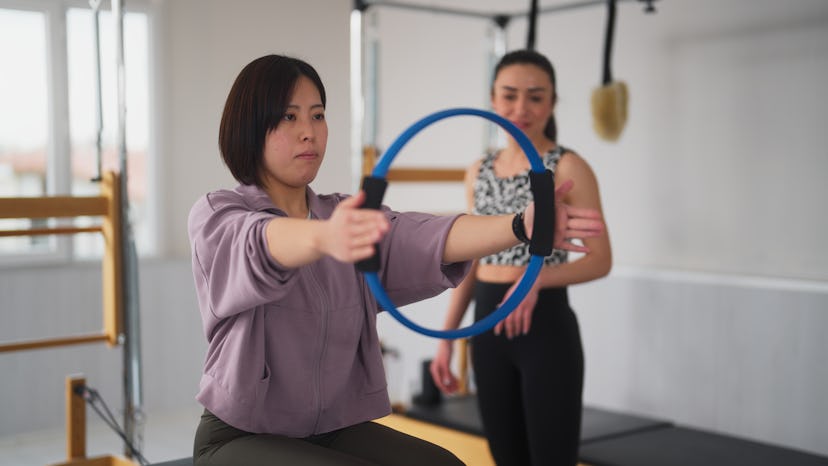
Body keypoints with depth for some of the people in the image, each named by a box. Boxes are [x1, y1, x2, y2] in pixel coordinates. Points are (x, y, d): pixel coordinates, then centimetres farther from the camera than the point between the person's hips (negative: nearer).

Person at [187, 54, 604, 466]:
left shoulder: (347, 217, 4)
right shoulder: (215, 218, -7)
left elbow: (429, 238, -16)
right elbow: (266, 244, -32)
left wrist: (523, 226, -36)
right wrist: (323, 238, -56)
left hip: (337, 430, 5)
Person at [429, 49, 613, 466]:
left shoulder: (567, 167, -7)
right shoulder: (479, 172, 9)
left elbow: (600, 260, -9)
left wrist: (538, 278, -25)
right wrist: (446, 338, 10)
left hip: (547, 327, -5)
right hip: (487, 328, 6)